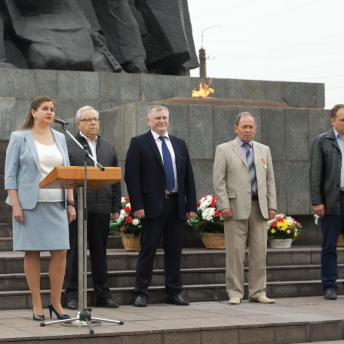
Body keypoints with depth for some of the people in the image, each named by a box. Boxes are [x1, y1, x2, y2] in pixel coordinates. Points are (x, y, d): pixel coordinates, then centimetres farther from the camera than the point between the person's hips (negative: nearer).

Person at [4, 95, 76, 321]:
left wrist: (71, 203, 6)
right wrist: (15, 205, -11)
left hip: (57, 205, 4)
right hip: (30, 204, -4)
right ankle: (37, 305, 7)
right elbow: (10, 174, -3)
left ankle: (56, 302, 8)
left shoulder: (60, 138, 12)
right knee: (32, 252, 1)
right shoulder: (20, 138, 0)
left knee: (60, 252, -2)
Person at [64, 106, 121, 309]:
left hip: (101, 208, 4)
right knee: (75, 253, 2)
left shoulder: (109, 147, 16)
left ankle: (103, 294, 15)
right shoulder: (68, 146, 2)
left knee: (100, 253, 10)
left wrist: (116, 207, 7)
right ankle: (73, 295, 7)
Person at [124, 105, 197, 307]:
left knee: (174, 251, 7)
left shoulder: (180, 144, 15)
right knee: (148, 251, -2)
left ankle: (174, 292, 14)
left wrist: (192, 205, 6)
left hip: (177, 205, 4)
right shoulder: (139, 143, 1)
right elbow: (131, 176, -5)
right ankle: (141, 294, 4)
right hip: (153, 205, -4)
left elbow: (188, 176, 13)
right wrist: (137, 206, -13)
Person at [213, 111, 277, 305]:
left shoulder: (264, 150, 16)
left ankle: (258, 292, 10)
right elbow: (219, 180, -2)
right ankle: (235, 293, 3)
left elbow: (270, 180, 15)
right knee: (235, 252, -3)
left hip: (259, 207, 4)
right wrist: (224, 206, -10)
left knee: (260, 251, 3)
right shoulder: (224, 150, 4)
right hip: (236, 207, -4)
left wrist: (272, 205, 7)